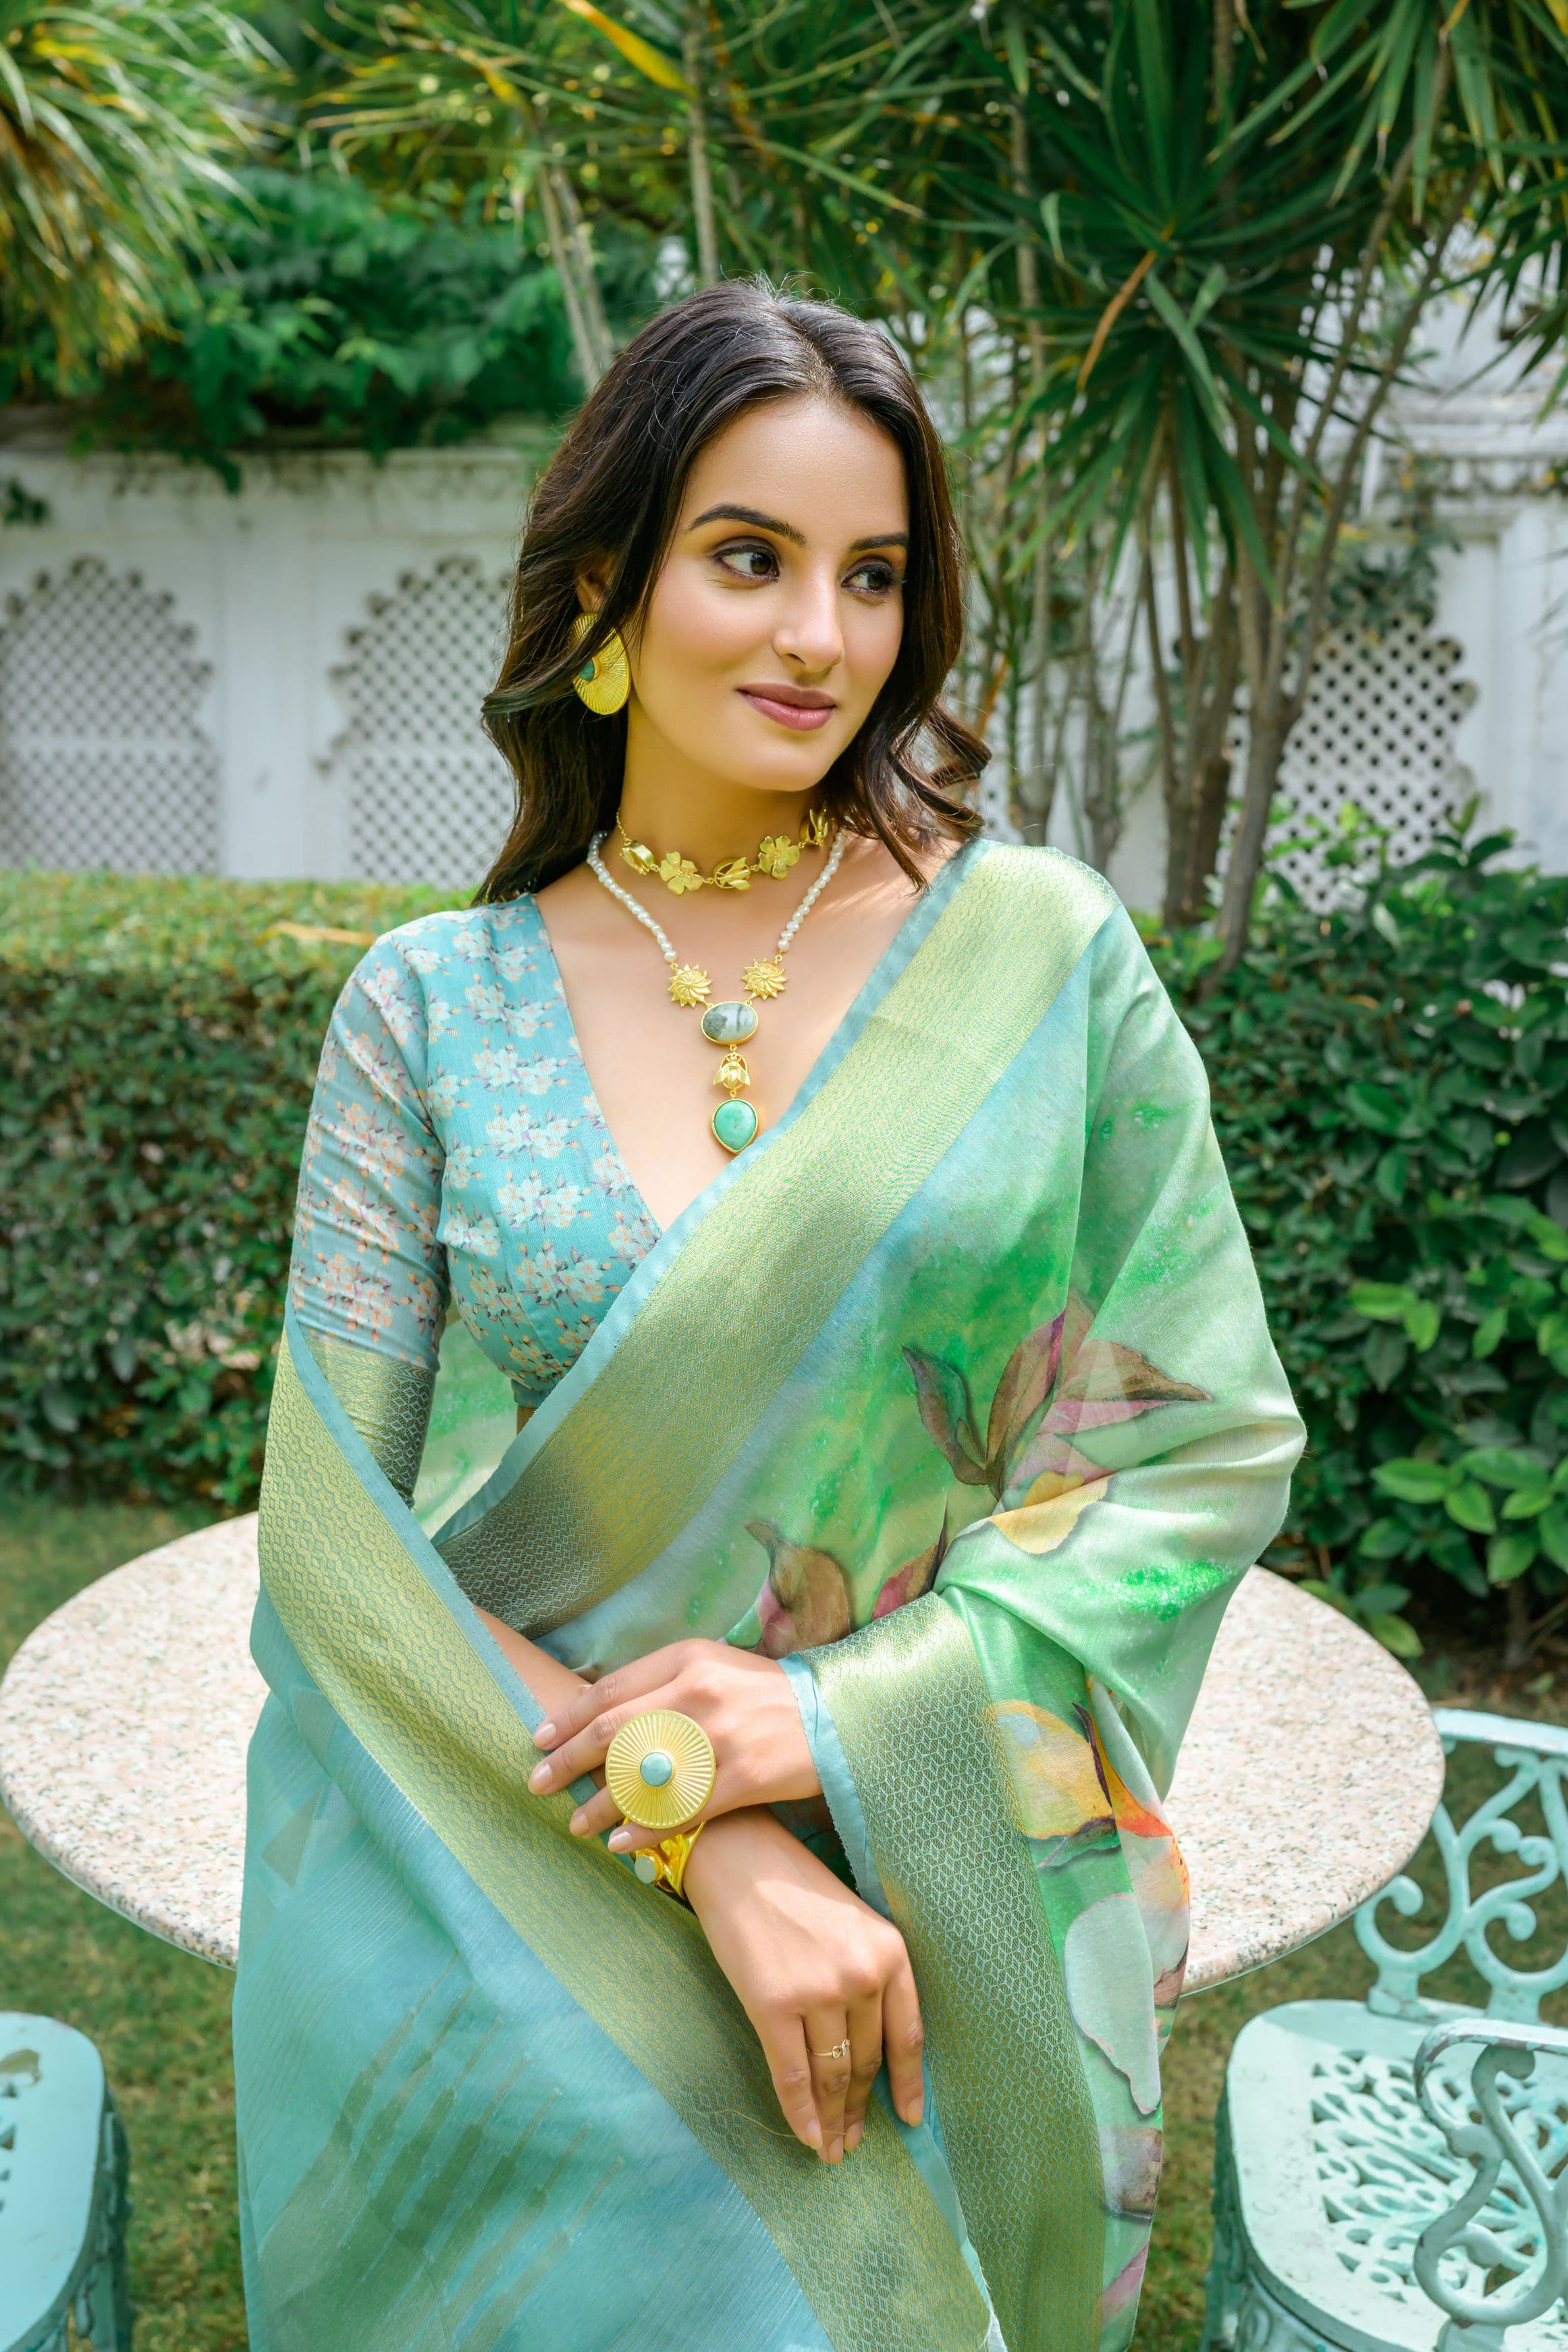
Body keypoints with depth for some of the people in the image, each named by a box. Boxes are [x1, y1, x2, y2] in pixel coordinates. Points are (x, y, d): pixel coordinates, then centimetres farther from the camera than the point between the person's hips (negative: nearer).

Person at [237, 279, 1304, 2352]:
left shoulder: (1046, 951, -4)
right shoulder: (432, 1007, -3)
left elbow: (1214, 1444, -4)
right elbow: (343, 1539, -6)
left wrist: (842, 1714, -16)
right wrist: (705, 1847, -18)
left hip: (973, 1933, 1)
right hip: (532, 1964, 0)